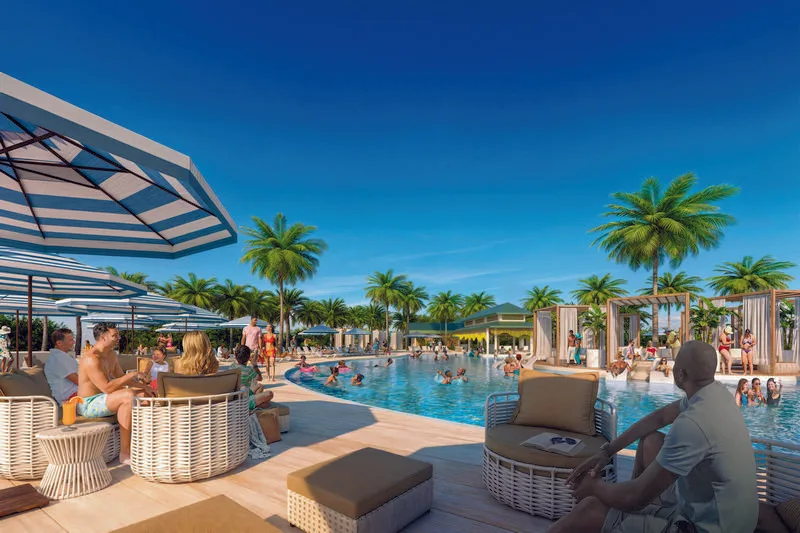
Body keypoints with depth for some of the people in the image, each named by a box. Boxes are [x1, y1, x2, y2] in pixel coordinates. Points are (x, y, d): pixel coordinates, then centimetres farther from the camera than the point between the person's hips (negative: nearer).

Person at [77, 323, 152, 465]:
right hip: (88, 404, -10)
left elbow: (121, 377, 15)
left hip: (103, 398, 10)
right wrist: (132, 375, -24)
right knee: (128, 395, -33)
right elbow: (107, 387, -30)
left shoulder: (111, 355, 8)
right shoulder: (91, 359, -23)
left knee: (144, 395, 7)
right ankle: (125, 454, -29)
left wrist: (143, 386, 3)